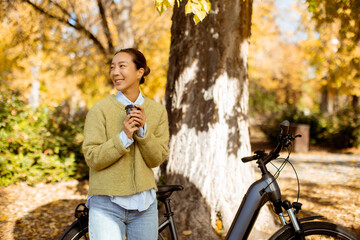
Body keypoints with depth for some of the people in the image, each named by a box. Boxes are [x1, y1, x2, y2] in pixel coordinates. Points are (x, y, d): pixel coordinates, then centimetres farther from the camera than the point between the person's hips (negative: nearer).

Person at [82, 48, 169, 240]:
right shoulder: (100, 109, -6)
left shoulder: (157, 111, 3)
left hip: (144, 203, 3)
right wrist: (124, 137, -21)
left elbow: (157, 158, -1)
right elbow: (92, 158, -10)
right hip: (107, 205, -3)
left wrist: (143, 131, -16)